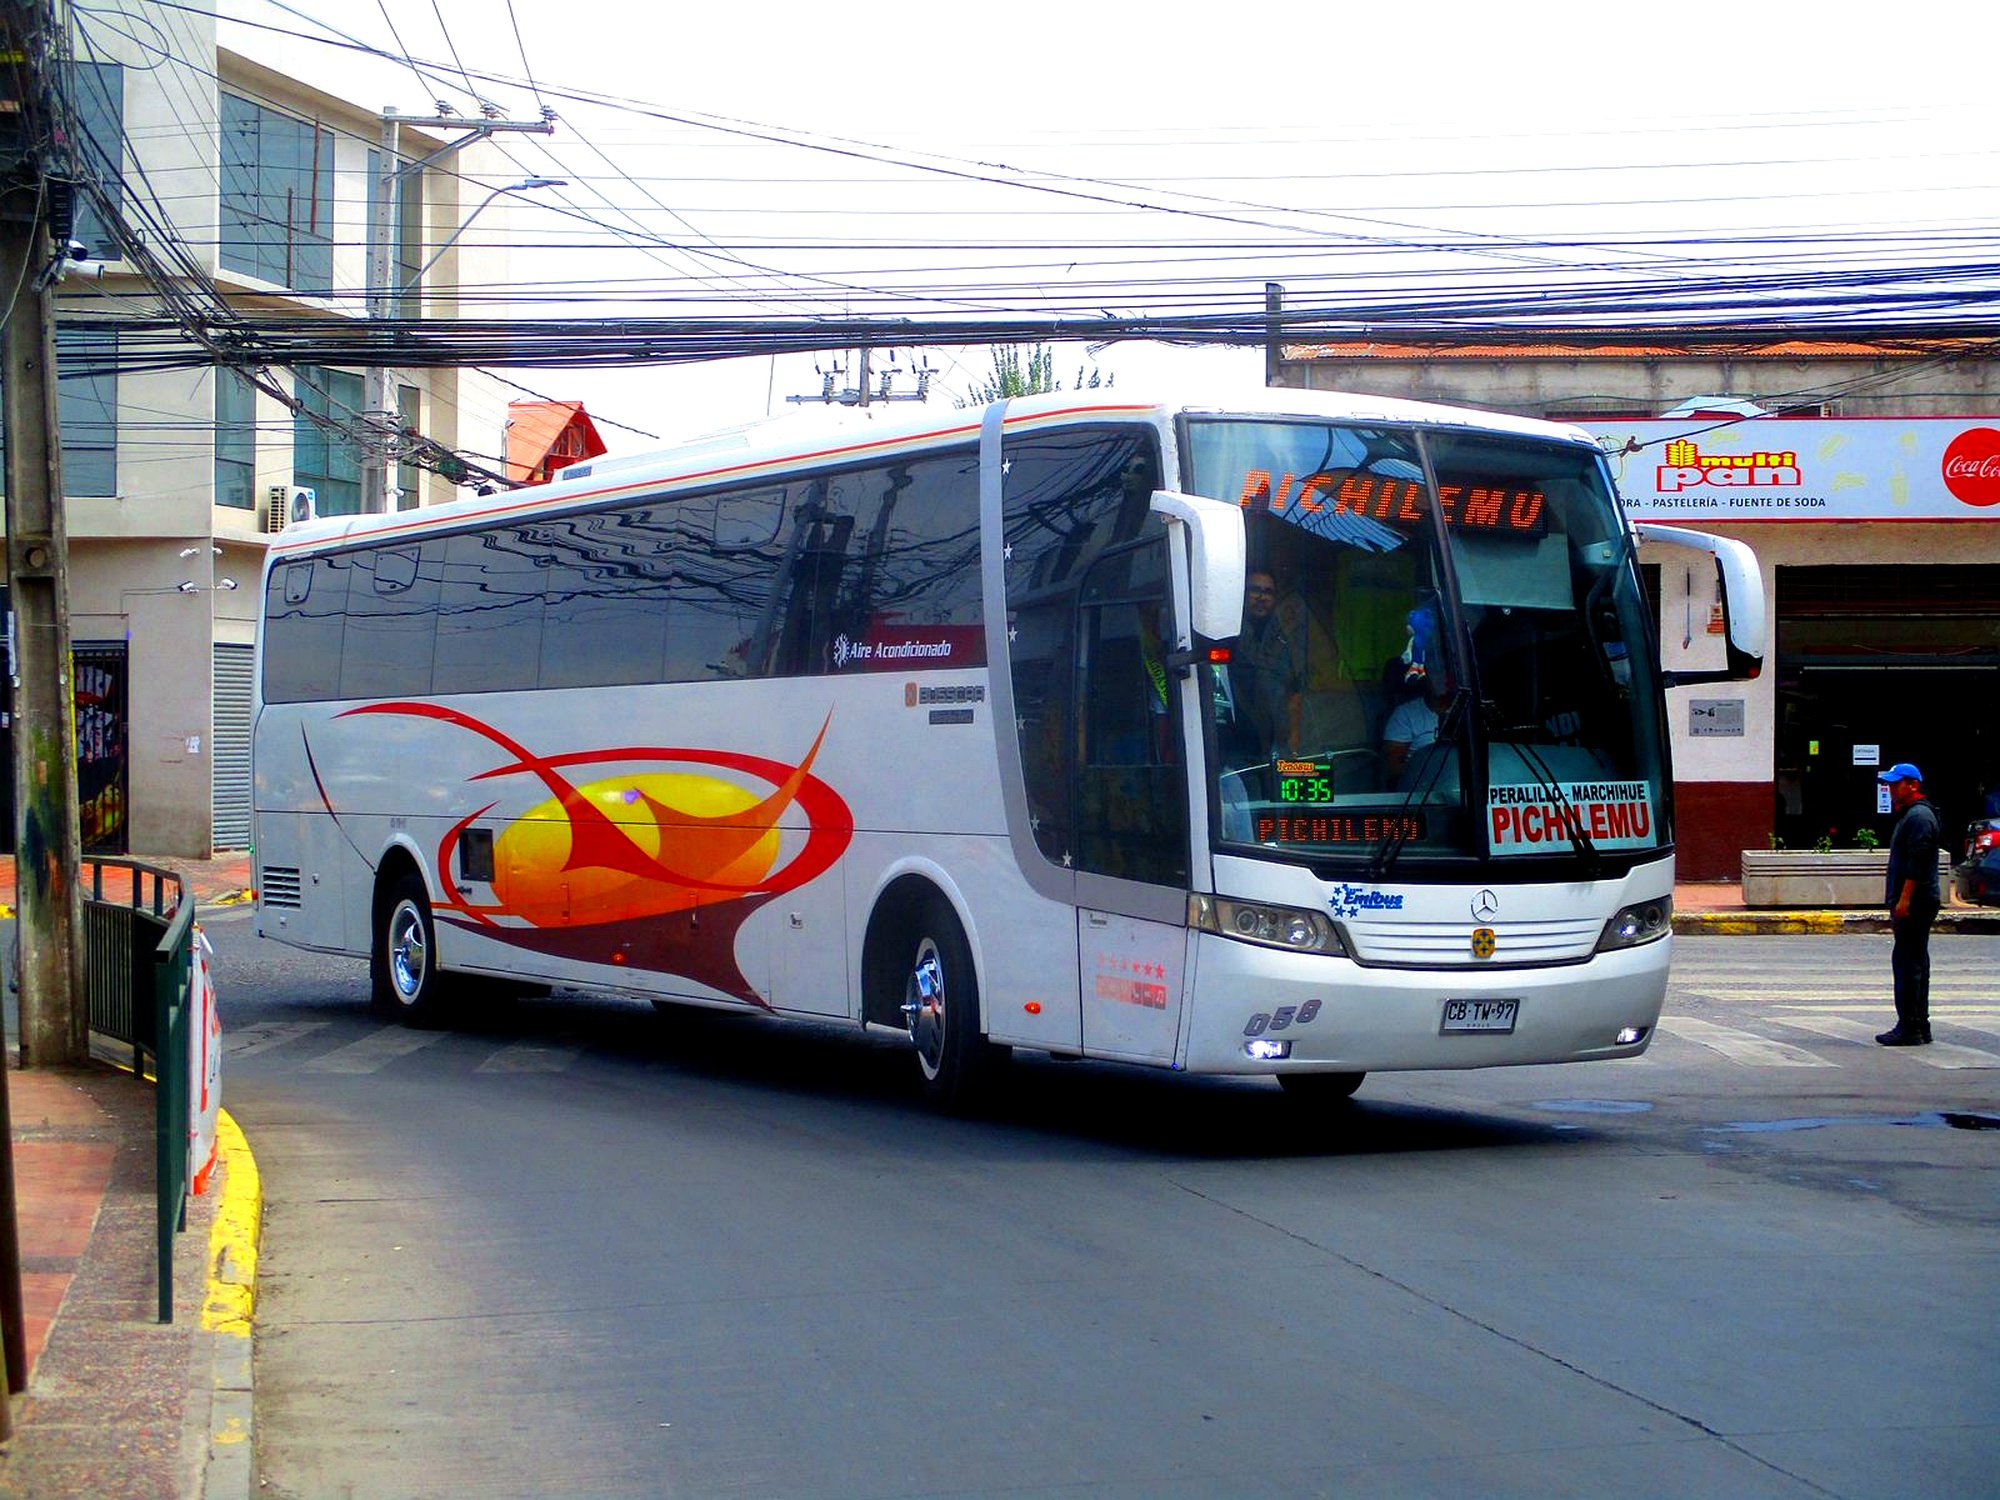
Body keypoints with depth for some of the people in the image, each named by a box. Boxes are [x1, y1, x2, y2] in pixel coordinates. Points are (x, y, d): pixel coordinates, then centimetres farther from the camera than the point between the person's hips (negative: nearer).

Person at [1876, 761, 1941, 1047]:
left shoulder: (1919, 816, -13)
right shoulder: (1909, 815, 21)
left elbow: (1918, 862, -21)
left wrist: (1904, 900, -24)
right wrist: (1897, 904, 24)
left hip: (1915, 903, -11)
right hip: (1913, 904, 11)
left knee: (1907, 962, -11)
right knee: (1915, 963, 13)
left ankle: (1909, 1029, -11)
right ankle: (1919, 1027, 17)